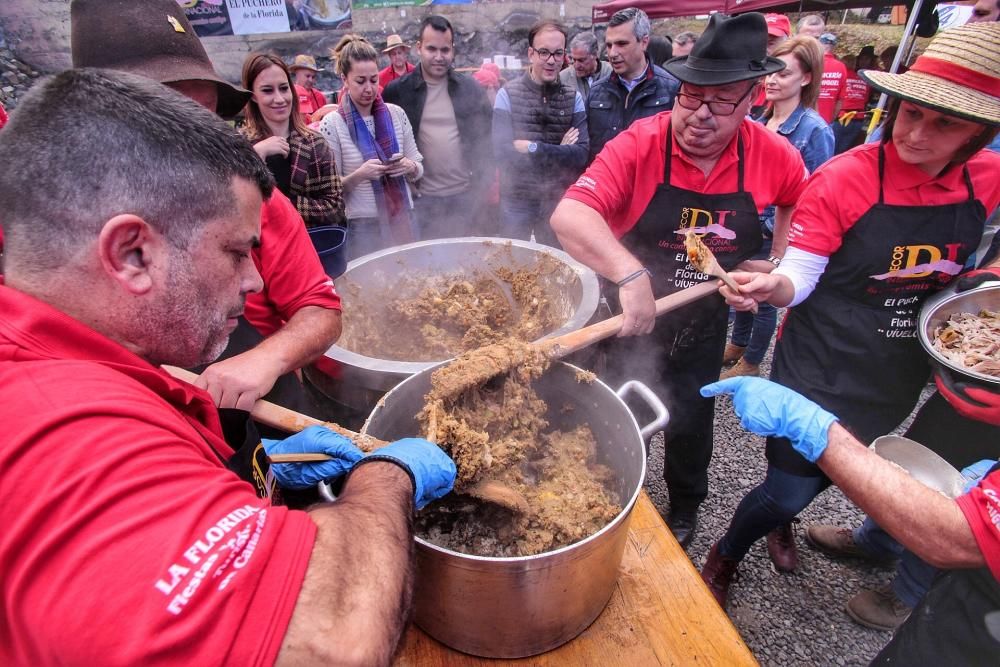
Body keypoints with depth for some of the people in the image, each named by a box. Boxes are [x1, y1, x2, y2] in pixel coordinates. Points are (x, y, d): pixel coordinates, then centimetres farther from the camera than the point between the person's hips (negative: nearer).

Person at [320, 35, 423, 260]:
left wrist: (409, 167, -11)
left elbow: (419, 168, 10)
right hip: (362, 227, -3)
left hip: (403, 219, 3)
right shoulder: (332, 124, -5)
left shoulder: (396, 114, 4)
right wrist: (359, 175, -20)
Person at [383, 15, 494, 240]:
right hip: (422, 199, -1)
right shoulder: (397, 91, 0)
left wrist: (486, 184, 2)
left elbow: (486, 138, 8)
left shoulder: (471, 89, 4)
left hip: (466, 196, 1)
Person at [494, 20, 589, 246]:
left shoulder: (574, 98, 1)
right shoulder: (507, 94, -5)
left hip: (559, 200, 2)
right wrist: (560, 152, -13)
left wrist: (533, 147, -19)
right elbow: (501, 150, -16)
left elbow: (581, 154, -9)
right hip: (517, 200, -2)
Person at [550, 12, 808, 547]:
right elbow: (568, 215, -38)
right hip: (627, 318, -2)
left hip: (703, 325, 3)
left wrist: (780, 262, 2)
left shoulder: (771, 154, -11)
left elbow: (799, 198, 12)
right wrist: (631, 275, -51)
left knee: (691, 423, 23)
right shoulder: (640, 144, -24)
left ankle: (685, 509, 53)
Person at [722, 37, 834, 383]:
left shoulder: (814, 130, -14)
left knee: (764, 296, 8)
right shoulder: (760, 121, 5)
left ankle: (751, 362, 26)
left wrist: (774, 226, -16)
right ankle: (737, 344, 39)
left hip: (776, 235, -6)